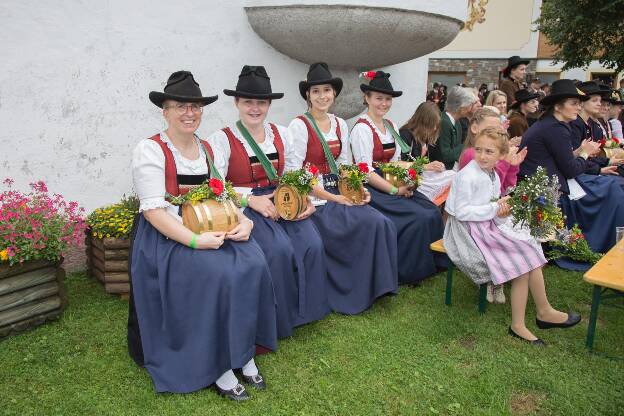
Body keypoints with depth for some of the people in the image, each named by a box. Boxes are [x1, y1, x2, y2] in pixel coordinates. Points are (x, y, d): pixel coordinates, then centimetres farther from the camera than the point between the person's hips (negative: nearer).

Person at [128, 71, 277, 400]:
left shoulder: (207, 149, 12)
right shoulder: (150, 149, -8)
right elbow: (153, 210, -16)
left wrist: (243, 221, -8)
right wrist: (195, 240, -25)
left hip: (212, 230, 6)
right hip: (167, 238, -5)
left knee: (253, 263, -19)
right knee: (219, 274, -28)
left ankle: (243, 352, -5)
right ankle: (216, 365, -10)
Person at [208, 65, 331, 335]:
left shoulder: (281, 134, 13)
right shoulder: (222, 139, -2)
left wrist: (304, 199, -4)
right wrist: (251, 200, -19)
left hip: (281, 201, 5)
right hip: (244, 207, -4)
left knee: (312, 244, -21)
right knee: (279, 249, -29)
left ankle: (306, 309, 1)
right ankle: (279, 318, -7)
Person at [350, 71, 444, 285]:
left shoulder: (391, 126, 14)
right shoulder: (362, 129, -12)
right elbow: (366, 172, -17)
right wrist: (395, 190, -18)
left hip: (393, 185, 8)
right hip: (372, 189, -7)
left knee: (433, 213, -9)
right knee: (418, 218, -20)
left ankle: (431, 263, 5)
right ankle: (408, 272, -3)